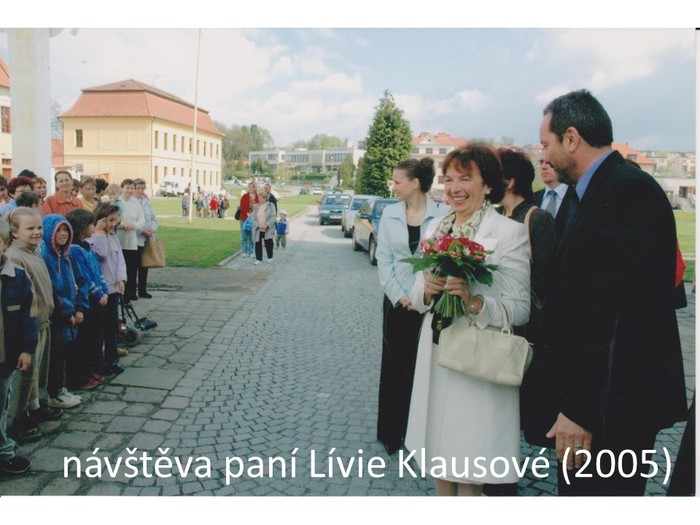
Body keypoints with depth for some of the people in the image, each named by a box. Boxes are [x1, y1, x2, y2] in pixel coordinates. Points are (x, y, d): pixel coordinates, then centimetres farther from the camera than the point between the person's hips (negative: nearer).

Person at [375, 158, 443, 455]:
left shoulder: (441, 215, -6)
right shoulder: (390, 213, 4)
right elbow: (383, 258, 3)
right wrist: (398, 296, -5)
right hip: (397, 301, 2)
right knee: (393, 366, 7)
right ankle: (391, 432, 22)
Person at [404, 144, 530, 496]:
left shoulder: (510, 232, -10)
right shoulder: (435, 227, 8)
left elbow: (519, 308, -12)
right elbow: (417, 296, 10)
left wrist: (474, 301, -28)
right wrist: (427, 289, -12)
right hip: (435, 355, 6)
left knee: (470, 470, 6)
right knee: (438, 446, 18)